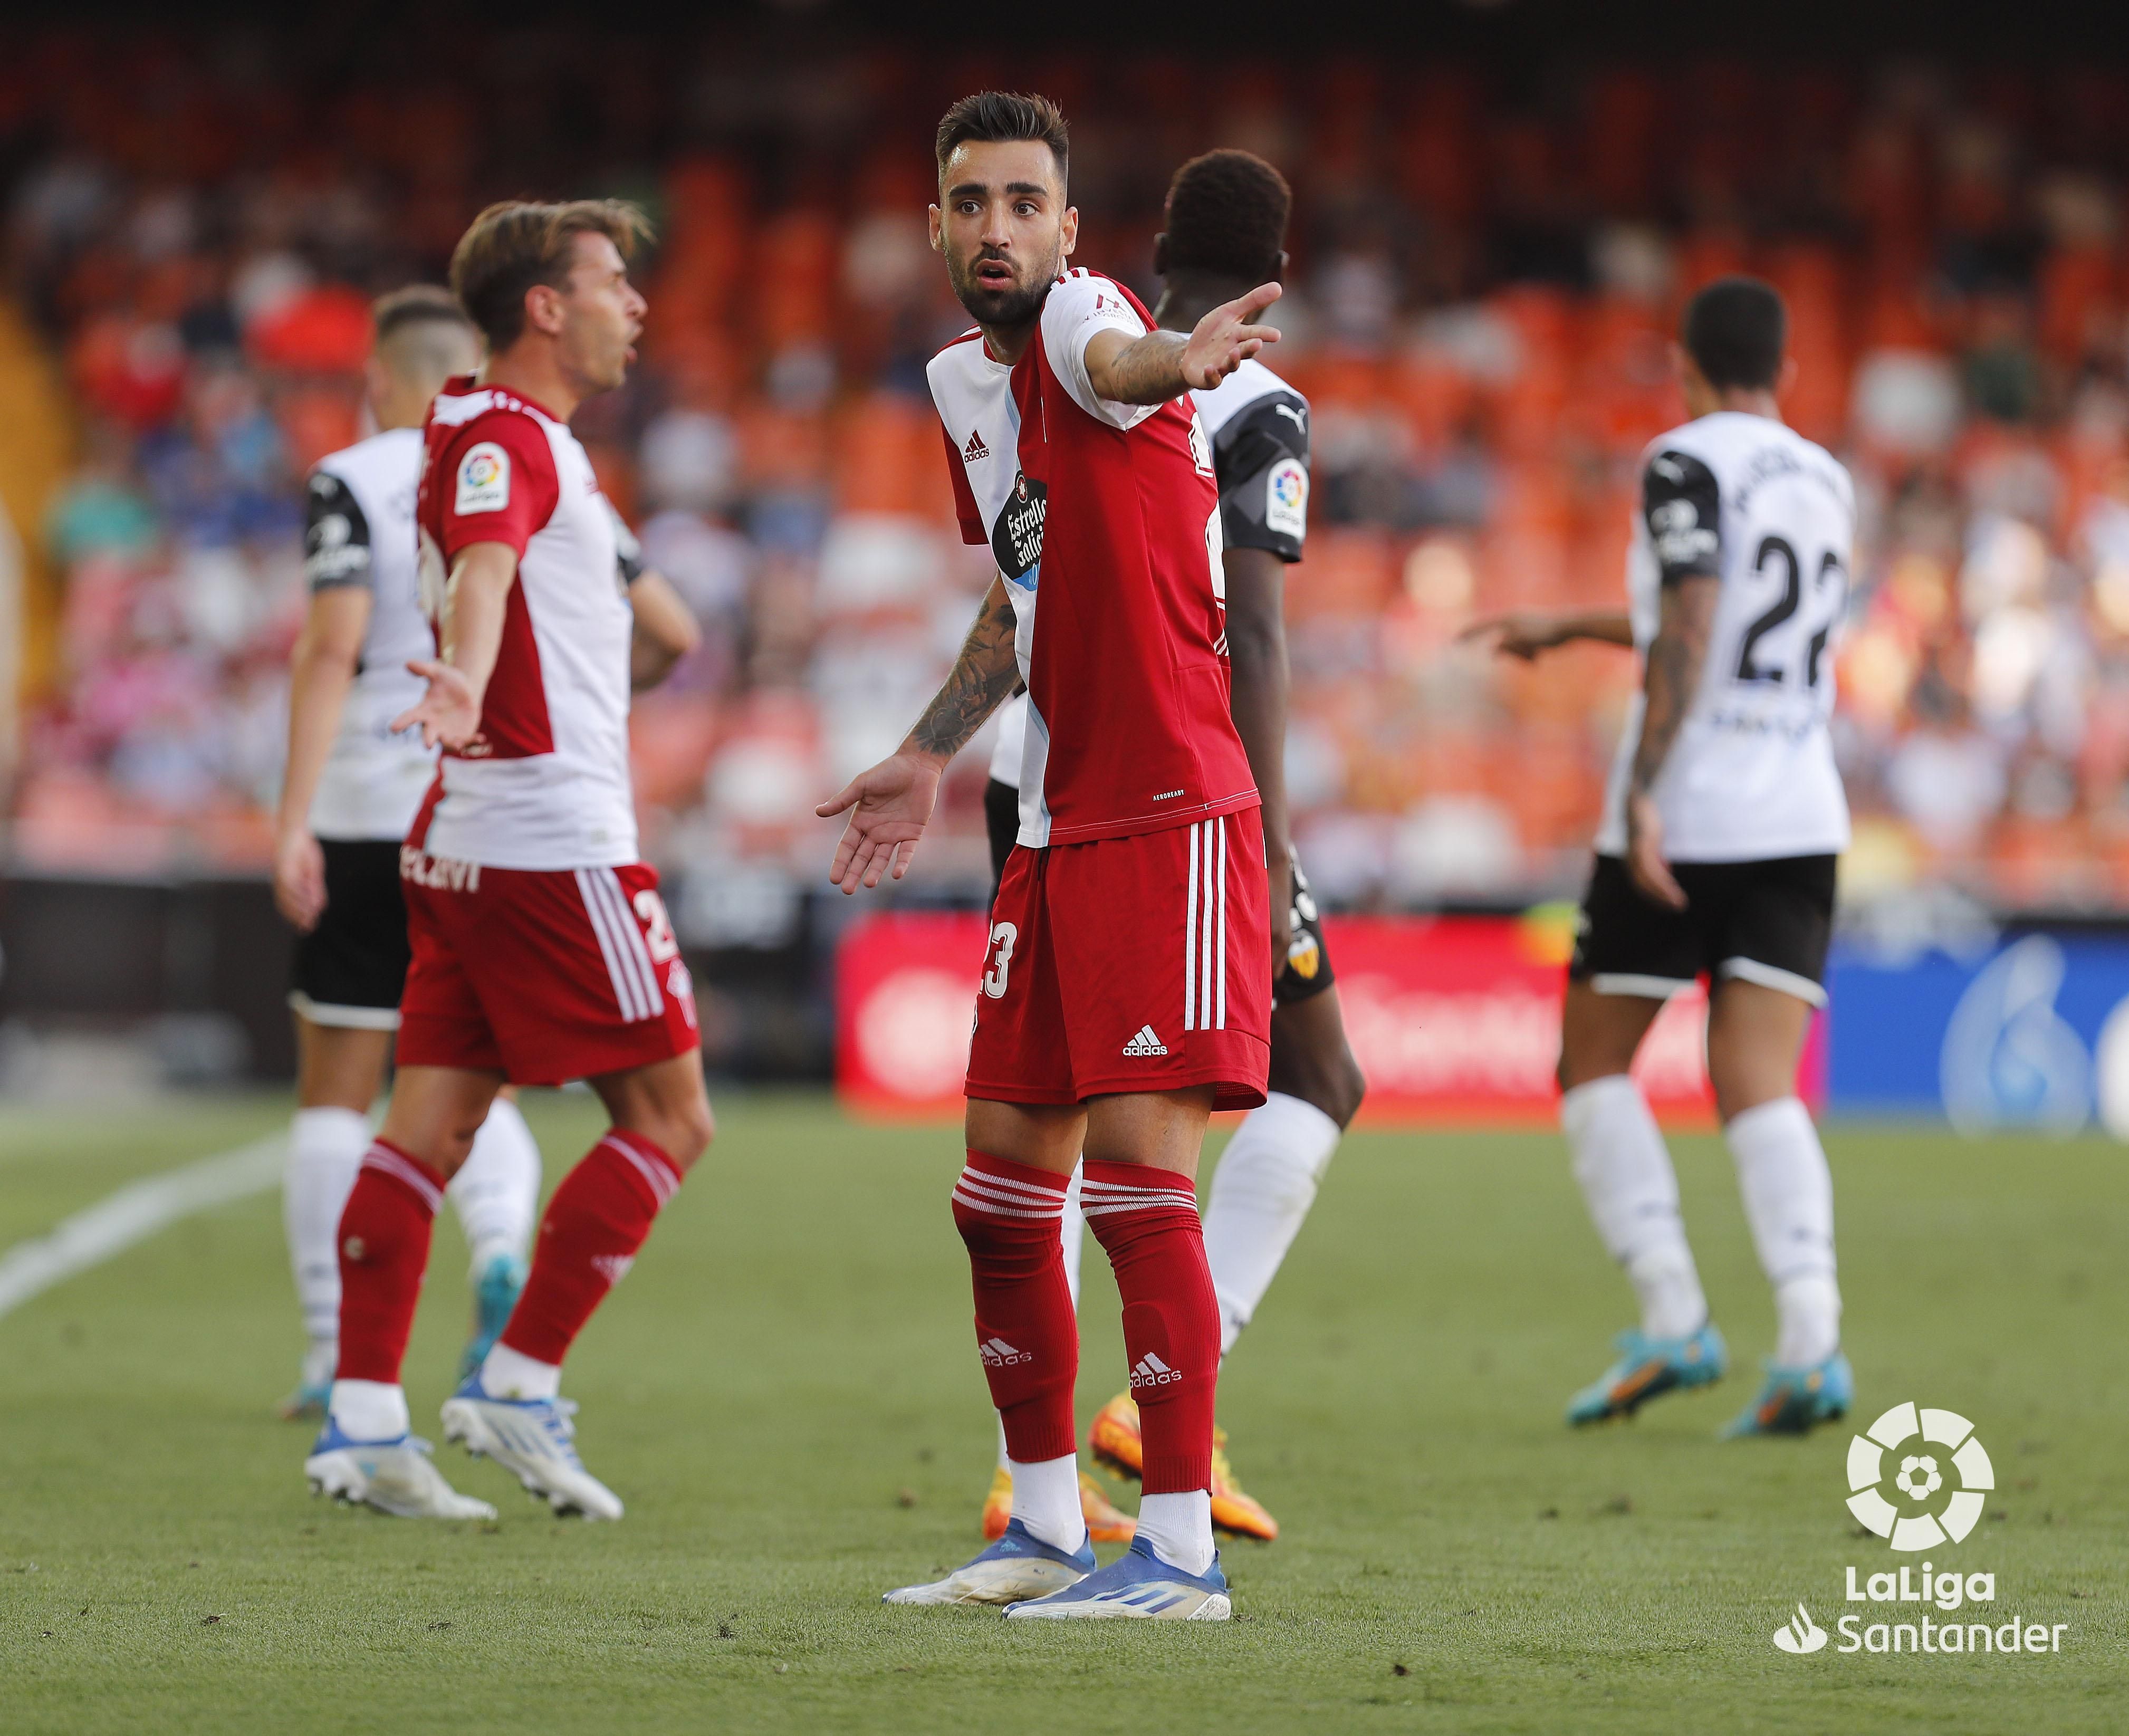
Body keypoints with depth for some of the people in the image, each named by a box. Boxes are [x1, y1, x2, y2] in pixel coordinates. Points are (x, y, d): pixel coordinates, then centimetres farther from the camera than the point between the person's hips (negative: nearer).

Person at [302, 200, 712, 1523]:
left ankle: (364, 1420, -1)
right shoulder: (502, 438, -12)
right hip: (555, 846, -10)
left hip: (468, 845, 10)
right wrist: (462, 683, -52)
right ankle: (519, 1386, -4)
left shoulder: (529, 442, 19)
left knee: (433, 1127, 3)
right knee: (669, 1116, -3)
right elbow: (481, 569, -33)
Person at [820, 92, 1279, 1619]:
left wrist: (1174, 364, -61)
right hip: (1058, 829, 9)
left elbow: (1111, 361, -39)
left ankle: (1181, 1550, -9)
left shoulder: (1087, 314, -11)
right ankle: (1047, 1531, 22)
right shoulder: (965, 381, 14)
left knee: (1139, 1169, -13)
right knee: (1003, 1186, 11)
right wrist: (932, 757, 27)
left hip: (1172, 818, -9)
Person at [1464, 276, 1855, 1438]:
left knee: (1594, 1063, 10)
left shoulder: (1687, 464, -6)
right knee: (1760, 1093, 0)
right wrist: (1566, 630, 39)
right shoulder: (1825, 485, 16)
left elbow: (1687, 630, -19)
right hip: (1800, 819, 5)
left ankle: (1672, 1321, 0)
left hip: (1685, 818, -5)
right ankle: (1810, 1341, -19)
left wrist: (1642, 795, -23)